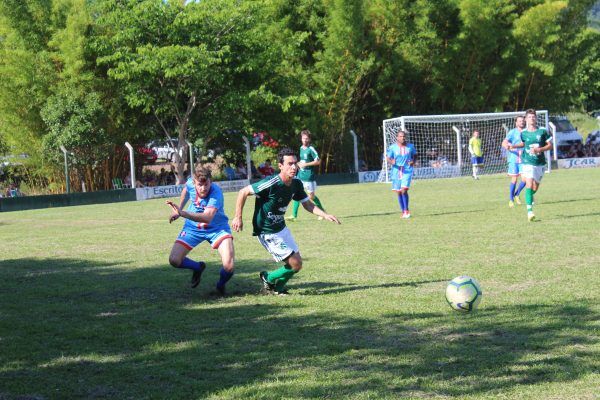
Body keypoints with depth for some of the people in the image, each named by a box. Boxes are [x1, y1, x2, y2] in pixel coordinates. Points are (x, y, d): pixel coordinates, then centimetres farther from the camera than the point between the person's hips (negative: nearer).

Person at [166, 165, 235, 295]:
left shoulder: (216, 193, -34)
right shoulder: (190, 183, -18)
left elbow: (207, 217, -50)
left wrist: (182, 213, -59)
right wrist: (179, 208, 14)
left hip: (216, 227, -4)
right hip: (193, 227, 4)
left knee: (228, 267, -23)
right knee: (174, 260, -9)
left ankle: (221, 284, 14)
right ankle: (198, 267, 25)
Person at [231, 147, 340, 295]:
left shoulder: (296, 183, -4)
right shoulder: (271, 183, -27)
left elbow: (307, 204, 8)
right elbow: (243, 192, -20)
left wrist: (325, 215, -7)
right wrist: (238, 217, -18)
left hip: (281, 228, 8)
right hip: (267, 232, -8)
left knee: (296, 263, 11)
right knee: (295, 264, -8)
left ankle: (277, 288, 31)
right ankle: (269, 278, 16)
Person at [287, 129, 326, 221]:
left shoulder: (311, 149, -11)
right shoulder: (301, 148, 11)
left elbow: (318, 161, -15)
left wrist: (306, 164, -17)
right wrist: (299, 164, 7)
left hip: (309, 176, -7)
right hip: (300, 175, 7)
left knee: (311, 196, 0)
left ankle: (323, 212, 18)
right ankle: (294, 215, 3)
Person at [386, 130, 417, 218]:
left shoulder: (410, 146, 2)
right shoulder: (392, 147, -1)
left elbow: (415, 155, 17)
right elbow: (388, 159, 0)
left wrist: (413, 162, -4)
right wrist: (392, 162, -23)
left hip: (407, 171, -1)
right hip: (396, 171, 2)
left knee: (404, 190, -16)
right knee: (399, 192, 6)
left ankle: (406, 210, -1)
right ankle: (403, 211, 20)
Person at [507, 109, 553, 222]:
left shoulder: (543, 131, -3)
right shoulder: (523, 133, 1)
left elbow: (550, 145, 1)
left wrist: (539, 149, -14)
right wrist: (513, 146, 6)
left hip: (540, 163, 2)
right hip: (528, 162, -2)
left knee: (535, 187, 11)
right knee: (529, 184, -18)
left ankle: (530, 197, 46)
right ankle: (529, 210, -21)